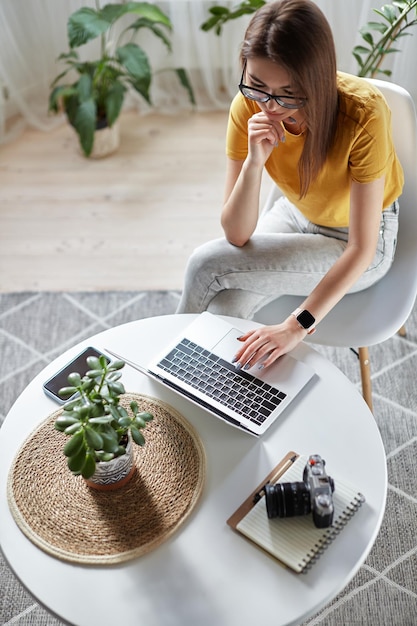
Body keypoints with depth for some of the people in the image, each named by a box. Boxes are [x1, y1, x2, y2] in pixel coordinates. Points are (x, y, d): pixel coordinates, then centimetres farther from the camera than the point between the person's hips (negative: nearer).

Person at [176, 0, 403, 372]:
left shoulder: (363, 113, -31)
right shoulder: (249, 107, -19)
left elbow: (362, 248, -27)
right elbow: (237, 236, -20)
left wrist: (298, 326, -35)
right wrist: (254, 161, -36)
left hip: (360, 238, -4)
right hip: (296, 216, 4)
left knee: (206, 264, -22)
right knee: (227, 307, -24)